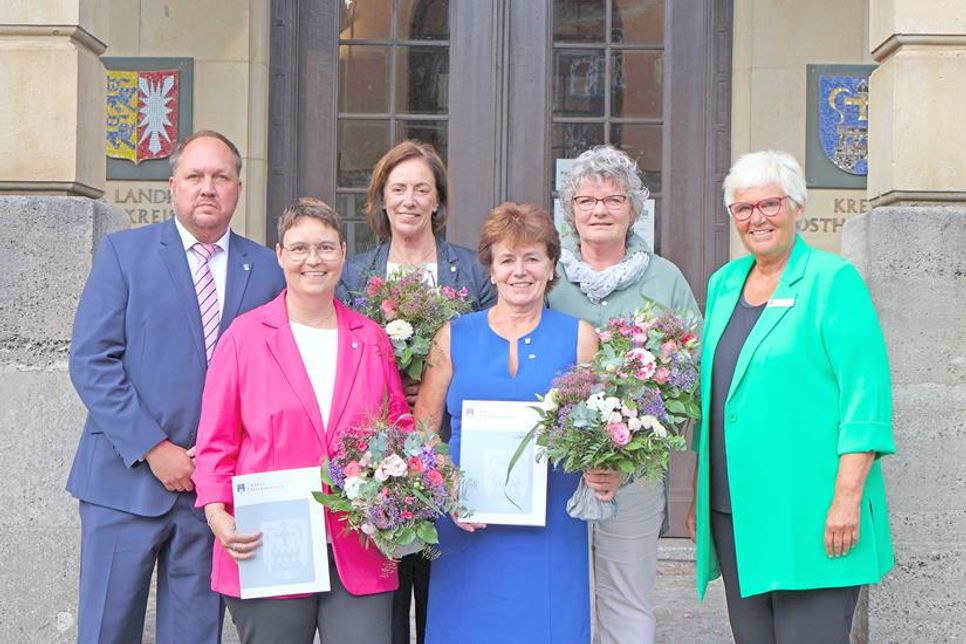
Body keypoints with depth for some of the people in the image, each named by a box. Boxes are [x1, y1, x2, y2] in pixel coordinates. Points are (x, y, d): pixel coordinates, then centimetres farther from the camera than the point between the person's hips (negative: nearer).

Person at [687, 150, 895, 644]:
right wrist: (700, 493, 17)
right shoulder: (723, 284, 15)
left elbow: (866, 394, -10)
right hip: (733, 508, 6)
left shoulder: (834, 280, -4)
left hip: (807, 512, -6)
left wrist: (848, 496, -16)